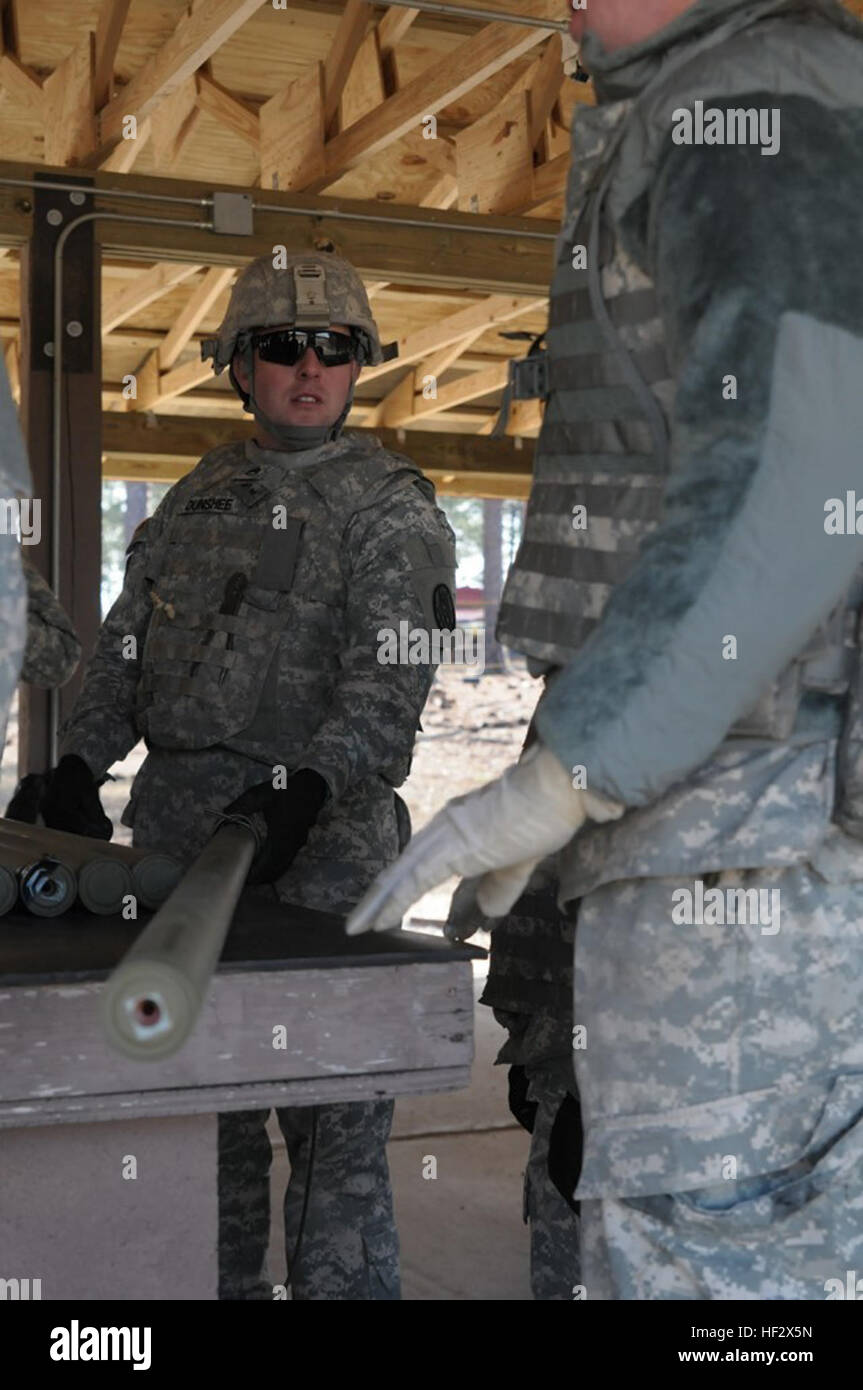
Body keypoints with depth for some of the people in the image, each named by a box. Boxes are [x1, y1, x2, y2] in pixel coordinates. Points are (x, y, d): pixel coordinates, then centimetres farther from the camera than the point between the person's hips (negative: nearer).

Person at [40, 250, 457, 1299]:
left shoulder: (390, 506, -2)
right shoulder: (197, 497, 17)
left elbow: (389, 679, -15)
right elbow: (124, 644, 20)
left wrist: (301, 791, -28)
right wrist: (78, 760, 6)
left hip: (315, 835, -6)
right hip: (174, 829, 6)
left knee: (331, 1099, -4)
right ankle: (219, 1281, 27)